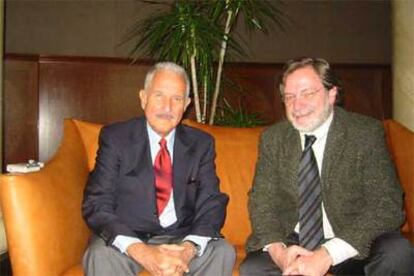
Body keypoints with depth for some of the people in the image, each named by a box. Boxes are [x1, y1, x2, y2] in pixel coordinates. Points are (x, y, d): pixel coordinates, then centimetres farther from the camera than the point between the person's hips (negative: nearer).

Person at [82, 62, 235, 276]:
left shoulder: (201, 144, 2)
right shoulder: (115, 138, -5)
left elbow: (212, 203, -2)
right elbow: (96, 206, -12)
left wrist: (189, 248, -23)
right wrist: (140, 251, -27)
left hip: (182, 238, 2)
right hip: (127, 237, -2)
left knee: (223, 252, -23)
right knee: (101, 256, -31)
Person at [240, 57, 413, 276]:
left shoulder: (366, 133, -10)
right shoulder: (273, 139, 0)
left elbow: (388, 206, -16)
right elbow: (262, 200, 0)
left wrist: (328, 254, -27)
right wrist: (277, 249, -21)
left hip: (354, 244, -1)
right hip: (292, 242, 2)